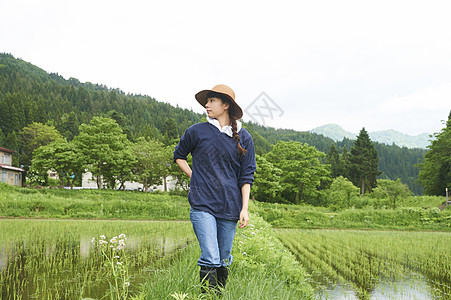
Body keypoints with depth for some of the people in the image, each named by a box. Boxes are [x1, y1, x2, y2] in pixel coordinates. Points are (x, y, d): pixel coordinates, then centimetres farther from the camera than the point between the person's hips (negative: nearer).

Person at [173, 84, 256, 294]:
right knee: (210, 259, -11)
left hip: (229, 206, 2)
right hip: (202, 205, -2)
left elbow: (246, 176, 8)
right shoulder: (197, 131, 4)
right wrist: (194, 178, 8)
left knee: (224, 261, 10)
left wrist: (245, 208, 1)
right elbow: (179, 156, 21)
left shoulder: (243, 138, 6)